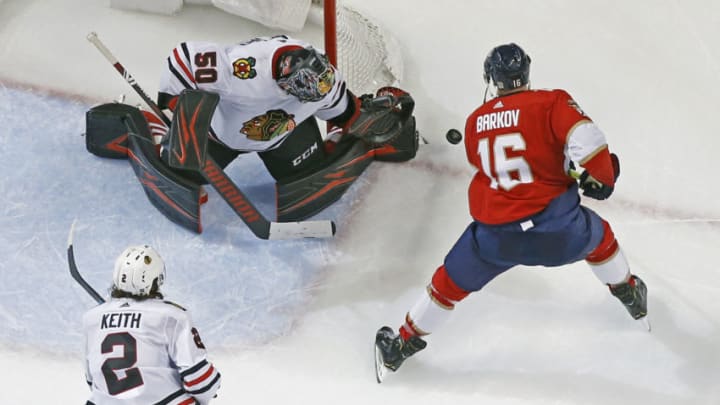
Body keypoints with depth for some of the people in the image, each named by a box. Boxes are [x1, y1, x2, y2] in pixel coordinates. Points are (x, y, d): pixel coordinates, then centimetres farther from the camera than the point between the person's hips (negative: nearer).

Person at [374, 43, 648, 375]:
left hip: (495, 233, 2)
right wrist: (601, 178, 0)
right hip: (556, 229, -1)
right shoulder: (552, 103, -4)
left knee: (452, 281, 22)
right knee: (598, 235, 32)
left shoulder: (475, 122, 10)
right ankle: (630, 295, 52)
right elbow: (587, 141, -19)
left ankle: (403, 343, 33)